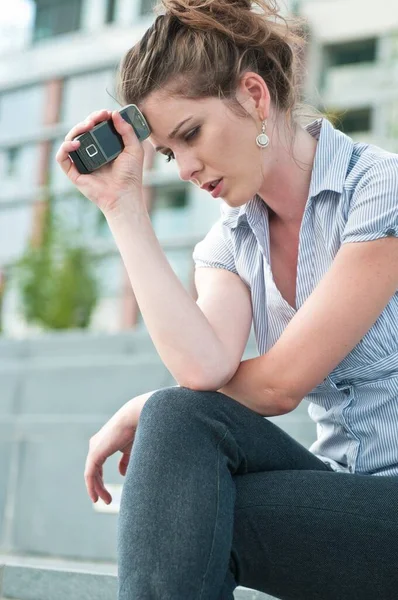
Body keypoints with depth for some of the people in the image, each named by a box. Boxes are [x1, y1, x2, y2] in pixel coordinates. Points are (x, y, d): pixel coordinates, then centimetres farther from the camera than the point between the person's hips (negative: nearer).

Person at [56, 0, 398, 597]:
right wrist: (122, 205, -10)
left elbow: (280, 383, -14)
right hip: (342, 490, 5)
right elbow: (204, 369, -15)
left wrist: (144, 413, -2)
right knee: (177, 419, -22)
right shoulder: (229, 244, 7)